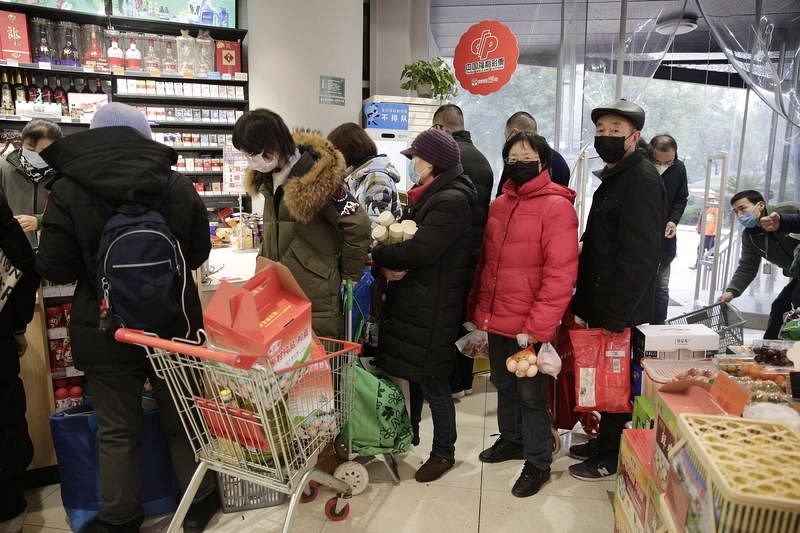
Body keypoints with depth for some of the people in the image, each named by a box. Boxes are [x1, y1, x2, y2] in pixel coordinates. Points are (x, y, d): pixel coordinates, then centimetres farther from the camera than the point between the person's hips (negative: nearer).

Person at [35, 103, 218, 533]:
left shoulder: (68, 191, -12)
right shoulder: (178, 185, -5)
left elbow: (55, 269, -9)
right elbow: (198, 253, 4)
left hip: (107, 333, -2)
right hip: (175, 325, 2)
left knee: (117, 430, 14)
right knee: (181, 418, 17)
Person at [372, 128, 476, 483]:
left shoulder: (451, 201, -18)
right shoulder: (428, 198, 13)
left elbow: (417, 252, -26)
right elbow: (404, 237, 12)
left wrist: (378, 255, -10)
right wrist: (388, 265, -9)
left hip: (433, 312, -9)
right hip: (412, 304, 9)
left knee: (433, 384, 4)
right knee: (413, 376, 19)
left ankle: (443, 452, 24)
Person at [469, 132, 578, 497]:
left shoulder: (556, 207, -12)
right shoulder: (500, 205, 10)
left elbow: (560, 274, -17)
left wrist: (538, 326, -20)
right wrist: (477, 308, 12)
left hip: (530, 326, -6)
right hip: (497, 320, 7)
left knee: (530, 392, 6)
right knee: (504, 384, 21)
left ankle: (538, 463, 24)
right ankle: (511, 439, 42)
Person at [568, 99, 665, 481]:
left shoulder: (641, 179, -17)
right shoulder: (615, 175, 14)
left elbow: (639, 255, -23)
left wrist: (616, 316, -23)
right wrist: (586, 301, 13)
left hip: (619, 310, -9)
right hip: (602, 304, 9)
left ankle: (609, 458, 20)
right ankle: (604, 441, 34)